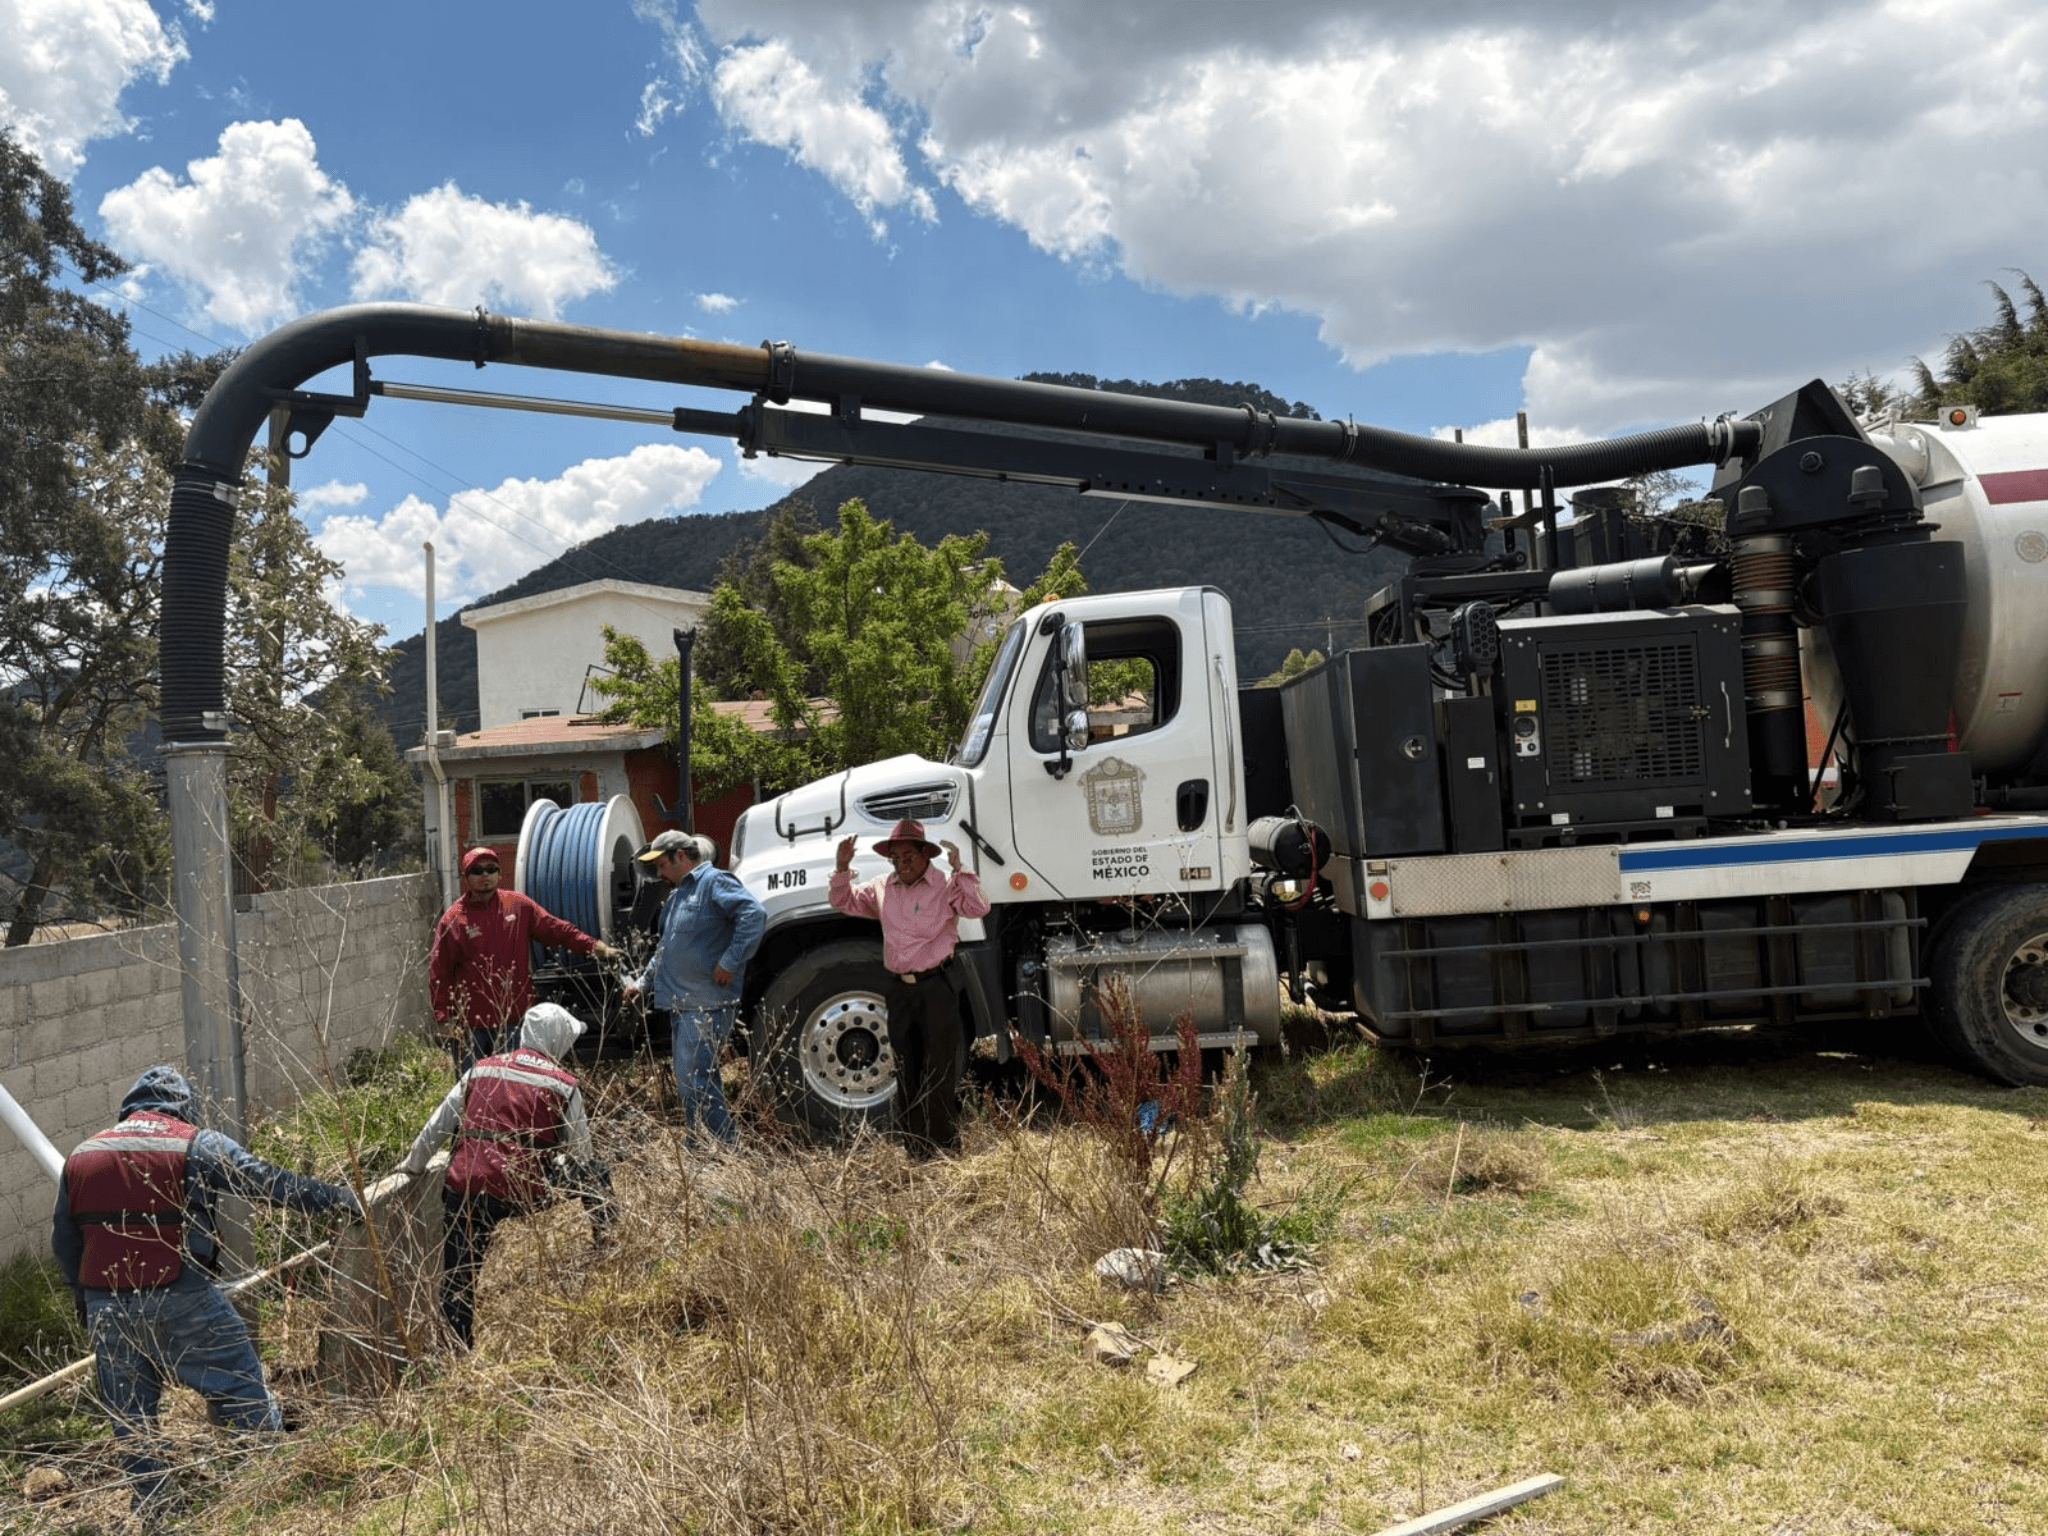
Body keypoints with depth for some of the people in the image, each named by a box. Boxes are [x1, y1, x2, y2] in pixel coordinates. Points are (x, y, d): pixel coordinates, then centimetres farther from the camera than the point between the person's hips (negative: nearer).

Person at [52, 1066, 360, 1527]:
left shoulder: (81, 1156, 11)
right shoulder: (199, 1146, -5)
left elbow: (63, 1242, 16)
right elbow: (268, 1182, -7)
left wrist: (86, 1298, 27)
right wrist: (333, 1197, 0)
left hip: (108, 1307, 5)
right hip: (182, 1300, -5)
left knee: (130, 1418, 16)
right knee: (240, 1389, 4)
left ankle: (154, 1510, 23)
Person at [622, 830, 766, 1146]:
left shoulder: (714, 882, -10)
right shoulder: (679, 894, 22)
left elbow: (754, 915, -25)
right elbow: (664, 950, 33)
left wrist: (729, 963, -24)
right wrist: (643, 982, 25)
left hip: (707, 1007, -10)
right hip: (681, 1005, 10)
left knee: (695, 1082, -11)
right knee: (691, 1083, 14)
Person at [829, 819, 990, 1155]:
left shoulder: (946, 886, -5)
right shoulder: (882, 889, 11)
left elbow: (979, 908, -19)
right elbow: (845, 902, 20)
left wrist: (959, 870, -26)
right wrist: (842, 868, 5)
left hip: (936, 985, -6)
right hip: (900, 988, 6)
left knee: (939, 1067, -3)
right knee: (907, 1069, 11)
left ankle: (944, 1145, 4)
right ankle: (914, 1147, 20)